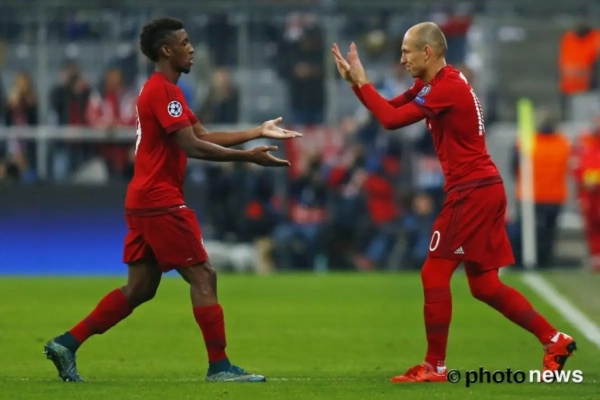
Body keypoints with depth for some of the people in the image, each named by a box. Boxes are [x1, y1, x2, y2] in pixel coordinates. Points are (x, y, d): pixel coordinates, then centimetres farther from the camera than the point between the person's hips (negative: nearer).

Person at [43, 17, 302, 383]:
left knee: (140, 288, 11)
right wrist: (248, 157, -19)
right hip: (161, 202, -10)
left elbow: (204, 136, 19)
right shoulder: (163, 91, -14)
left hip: (145, 202, 10)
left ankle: (66, 344, 10)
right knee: (203, 276, -7)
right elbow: (192, 146, -20)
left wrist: (258, 132, 14)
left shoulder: (162, 90, 19)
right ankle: (219, 366, -5)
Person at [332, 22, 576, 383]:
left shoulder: (447, 87, -16)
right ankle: (555, 340, 12)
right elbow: (392, 108, 17)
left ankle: (435, 367, 0)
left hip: (472, 192, -10)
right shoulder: (437, 83, 14)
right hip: (483, 190, 10)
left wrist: (362, 82, -9)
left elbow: (391, 120, -20)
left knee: (434, 274, -5)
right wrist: (356, 82, 4)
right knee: (485, 284, 11)